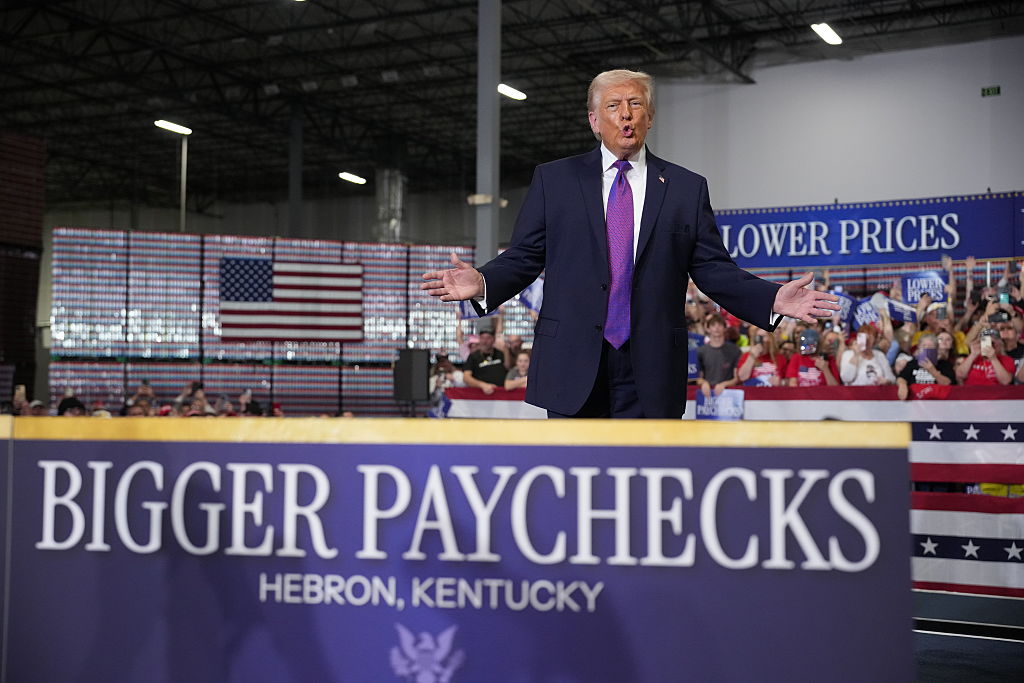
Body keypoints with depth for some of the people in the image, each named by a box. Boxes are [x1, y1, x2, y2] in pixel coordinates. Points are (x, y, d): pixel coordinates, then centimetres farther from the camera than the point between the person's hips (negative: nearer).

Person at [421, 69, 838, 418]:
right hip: (573, 368, 0)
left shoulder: (687, 188, 9)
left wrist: (772, 299, -10)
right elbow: (524, 257, 6)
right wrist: (483, 283, -15)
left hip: (651, 373, 1)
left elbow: (714, 270, 6)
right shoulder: (553, 179, 9)